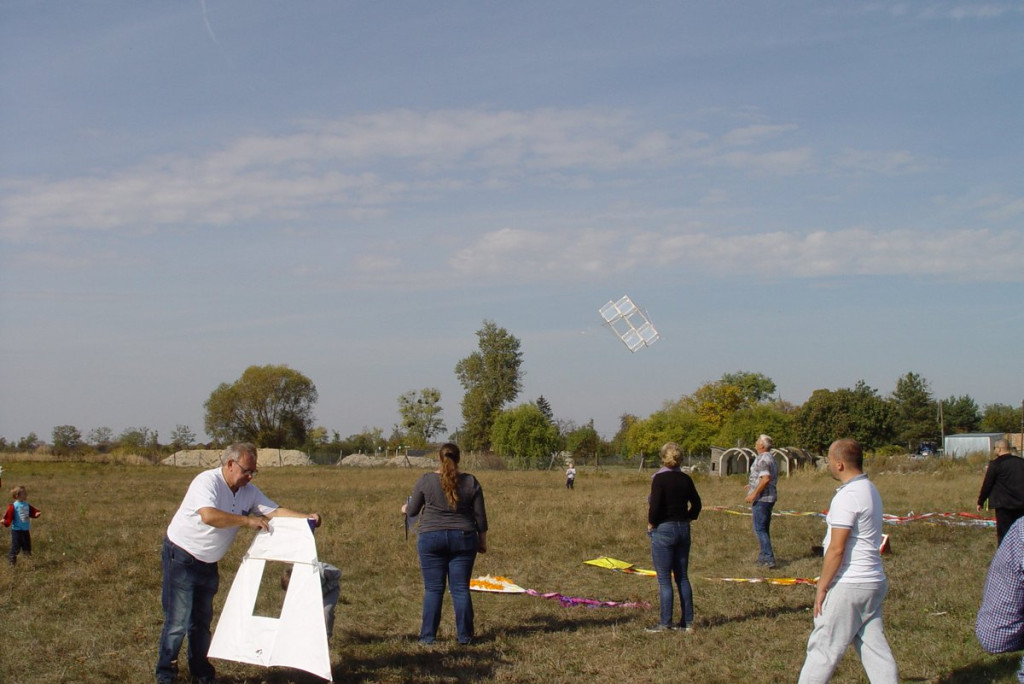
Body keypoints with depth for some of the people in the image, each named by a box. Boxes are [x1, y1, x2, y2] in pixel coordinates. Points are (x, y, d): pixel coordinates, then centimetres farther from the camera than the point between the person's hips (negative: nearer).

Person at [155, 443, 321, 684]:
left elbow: (275, 512, -2)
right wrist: (248, 521, -31)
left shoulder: (249, 491, 2)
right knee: (178, 621, -6)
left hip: (208, 564, 7)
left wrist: (307, 518, -18)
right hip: (181, 558, -7)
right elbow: (209, 516, -37)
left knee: (202, 621, 13)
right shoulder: (207, 481, -22)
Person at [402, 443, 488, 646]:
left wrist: (405, 509, 28)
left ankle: (428, 636, 5)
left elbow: (412, 511, 6)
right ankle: (464, 636, 7)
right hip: (463, 538, 1)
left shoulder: (426, 480, -3)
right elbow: (480, 516, 4)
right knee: (461, 589, 5)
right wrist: (482, 541, 15)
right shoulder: (470, 482, 1)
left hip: (431, 538, -1)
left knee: (433, 589, 3)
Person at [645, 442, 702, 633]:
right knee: (682, 577, 12)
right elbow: (696, 504, 10)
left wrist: (651, 524, -5)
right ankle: (687, 622, 14)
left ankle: (665, 623, 2)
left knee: (664, 579, -1)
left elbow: (655, 505, -19)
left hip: (663, 530, -6)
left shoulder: (659, 478, -14)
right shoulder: (685, 479, 5)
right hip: (683, 530, 6)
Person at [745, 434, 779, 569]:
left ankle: (768, 559, -12)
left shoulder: (762, 459, -15)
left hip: (761, 498, -10)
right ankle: (763, 557, 22)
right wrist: (753, 485, 29)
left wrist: (754, 493, -24)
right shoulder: (771, 459, 17)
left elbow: (766, 478, -26)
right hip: (770, 497, 10)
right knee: (764, 529, 16)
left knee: (759, 529, -8)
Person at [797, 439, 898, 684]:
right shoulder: (870, 490, 12)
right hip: (873, 582, 9)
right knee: (875, 647, 10)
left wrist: (821, 587, -11)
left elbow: (837, 549, -20)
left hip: (849, 584, -9)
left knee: (823, 647, 1)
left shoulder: (847, 496, -17)